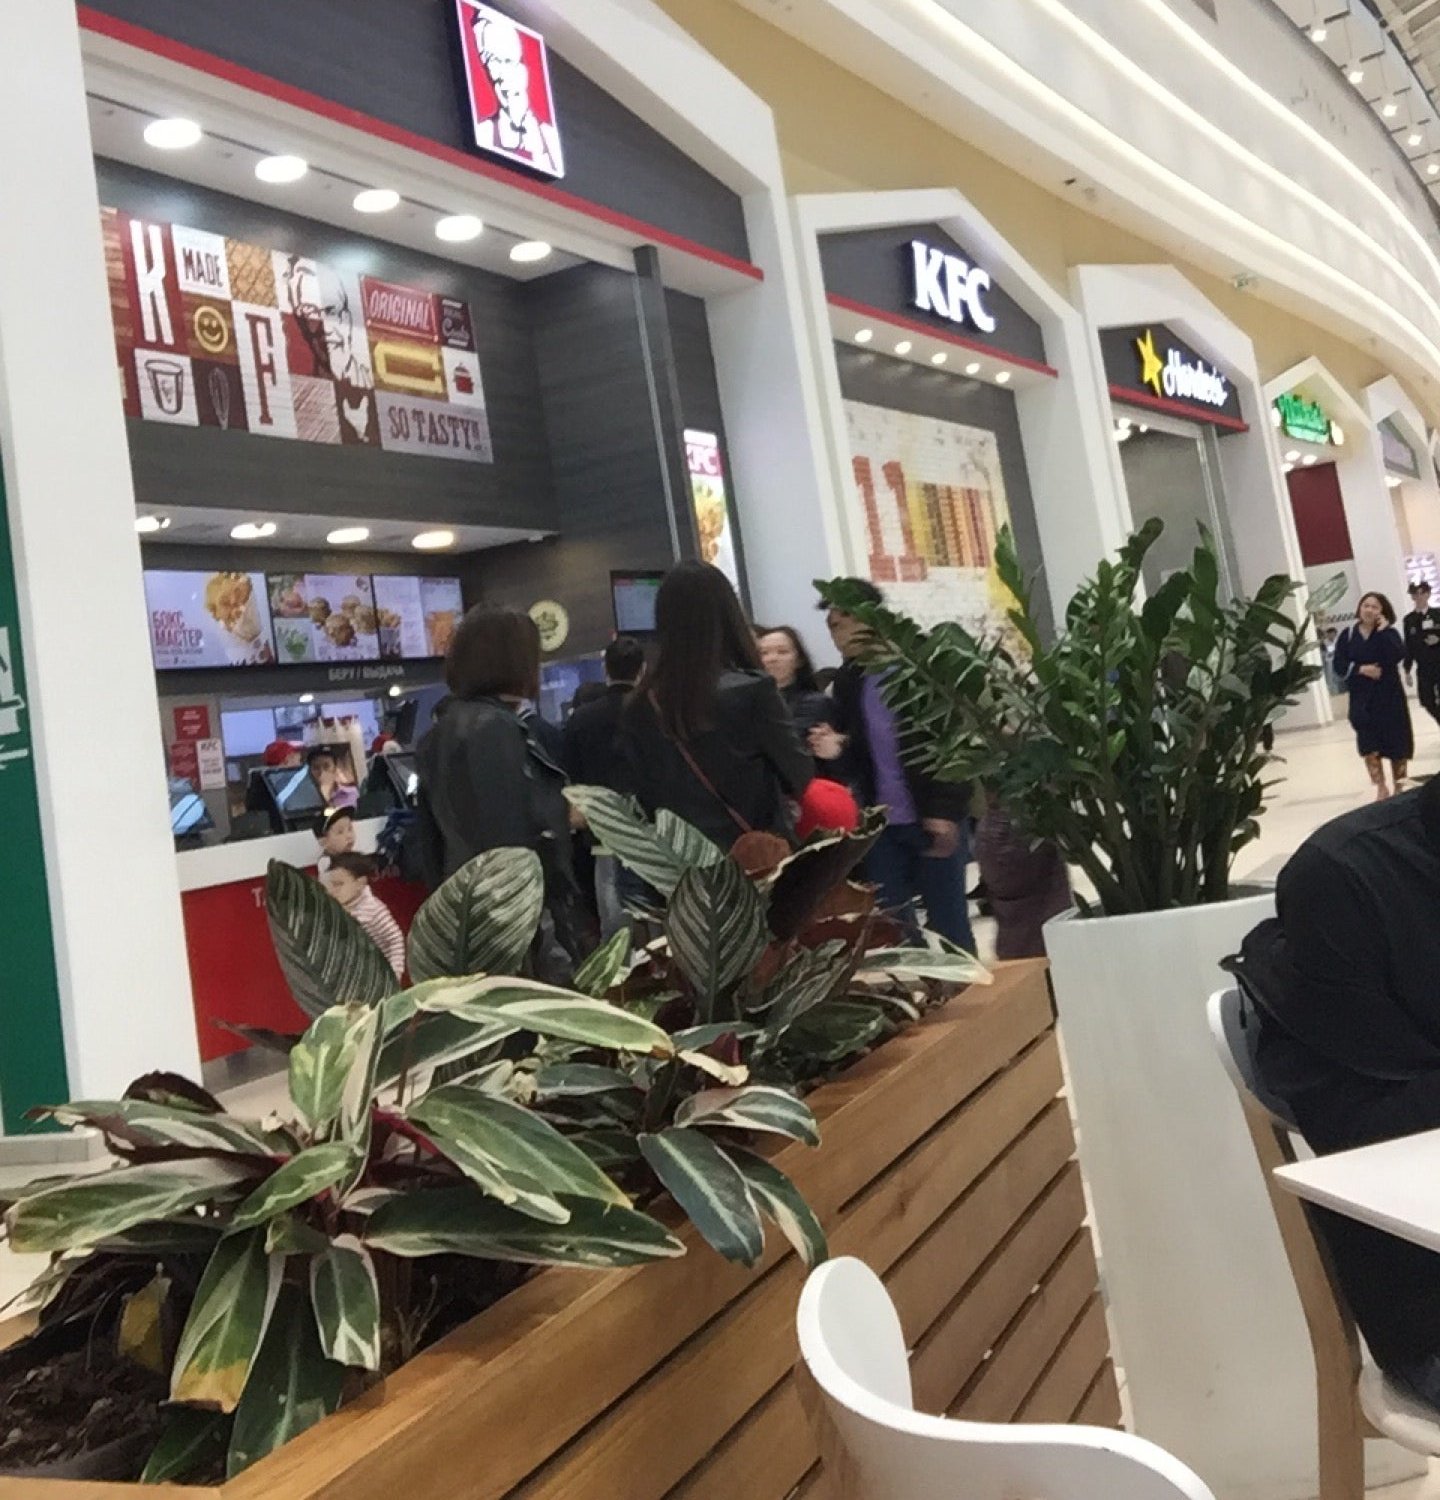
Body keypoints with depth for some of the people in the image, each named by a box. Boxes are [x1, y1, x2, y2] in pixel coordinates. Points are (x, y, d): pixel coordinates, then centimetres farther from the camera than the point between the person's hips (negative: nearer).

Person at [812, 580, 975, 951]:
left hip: (933, 818, -4)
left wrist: (947, 811, -16)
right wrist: (836, 752, -11)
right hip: (880, 824, 4)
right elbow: (857, 761, 11)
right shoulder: (847, 682, 7)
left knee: (949, 925, 5)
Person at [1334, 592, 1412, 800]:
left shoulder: (1388, 632, -1)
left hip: (1389, 696, -1)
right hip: (1362, 698, 1)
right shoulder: (1348, 635, 2)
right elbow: (1339, 665, -1)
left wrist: (1384, 631, -19)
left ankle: (1400, 787, 21)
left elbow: (1398, 656, -20)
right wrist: (1361, 669, -15)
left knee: (1397, 743, 6)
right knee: (1369, 745, -5)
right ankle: (1381, 789, 6)